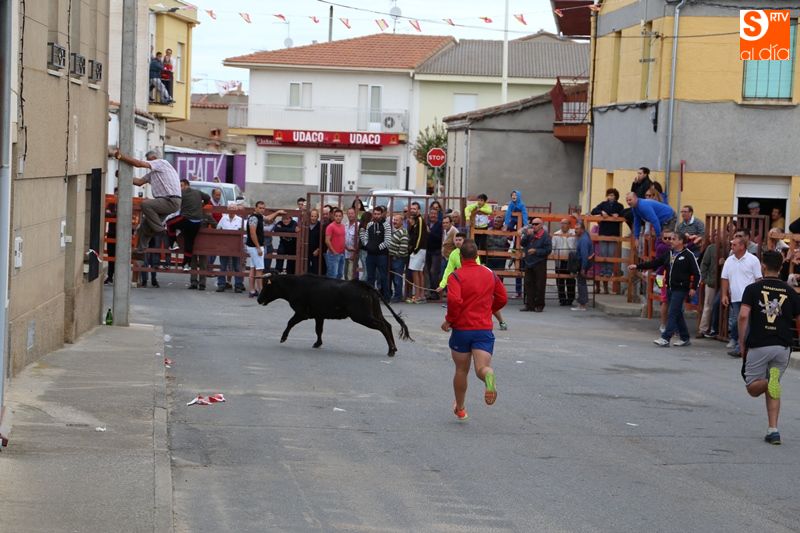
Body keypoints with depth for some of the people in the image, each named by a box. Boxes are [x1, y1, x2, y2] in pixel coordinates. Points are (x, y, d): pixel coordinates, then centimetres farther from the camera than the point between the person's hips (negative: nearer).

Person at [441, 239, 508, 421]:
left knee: (461, 371, 16)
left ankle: (460, 409, 30)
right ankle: (489, 377, -47)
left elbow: (454, 300, -23)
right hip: (484, 329, 2)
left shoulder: (456, 276, -8)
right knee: (482, 368, -9)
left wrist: (449, 320, -8)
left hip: (462, 329, -1)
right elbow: (502, 298, 13)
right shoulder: (490, 274, 7)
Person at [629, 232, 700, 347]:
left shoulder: (688, 255, -7)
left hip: (680, 289, -7)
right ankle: (685, 338, 22)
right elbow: (654, 263, 12)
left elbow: (697, 273, -7)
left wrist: (693, 288, -14)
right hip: (671, 288, 7)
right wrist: (637, 266, 7)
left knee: (673, 313, -11)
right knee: (678, 314, 12)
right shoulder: (669, 254, 13)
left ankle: (665, 338, -14)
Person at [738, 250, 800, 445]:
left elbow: (743, 315, -14)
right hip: (783, 346, 3)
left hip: (758, 345, -3)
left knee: (753, 389, 10)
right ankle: (773, 430, 4)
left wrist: (741, 341, -4)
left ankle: (770, 382, -24)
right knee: (772, 390, 16)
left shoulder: (753, 288, -1)